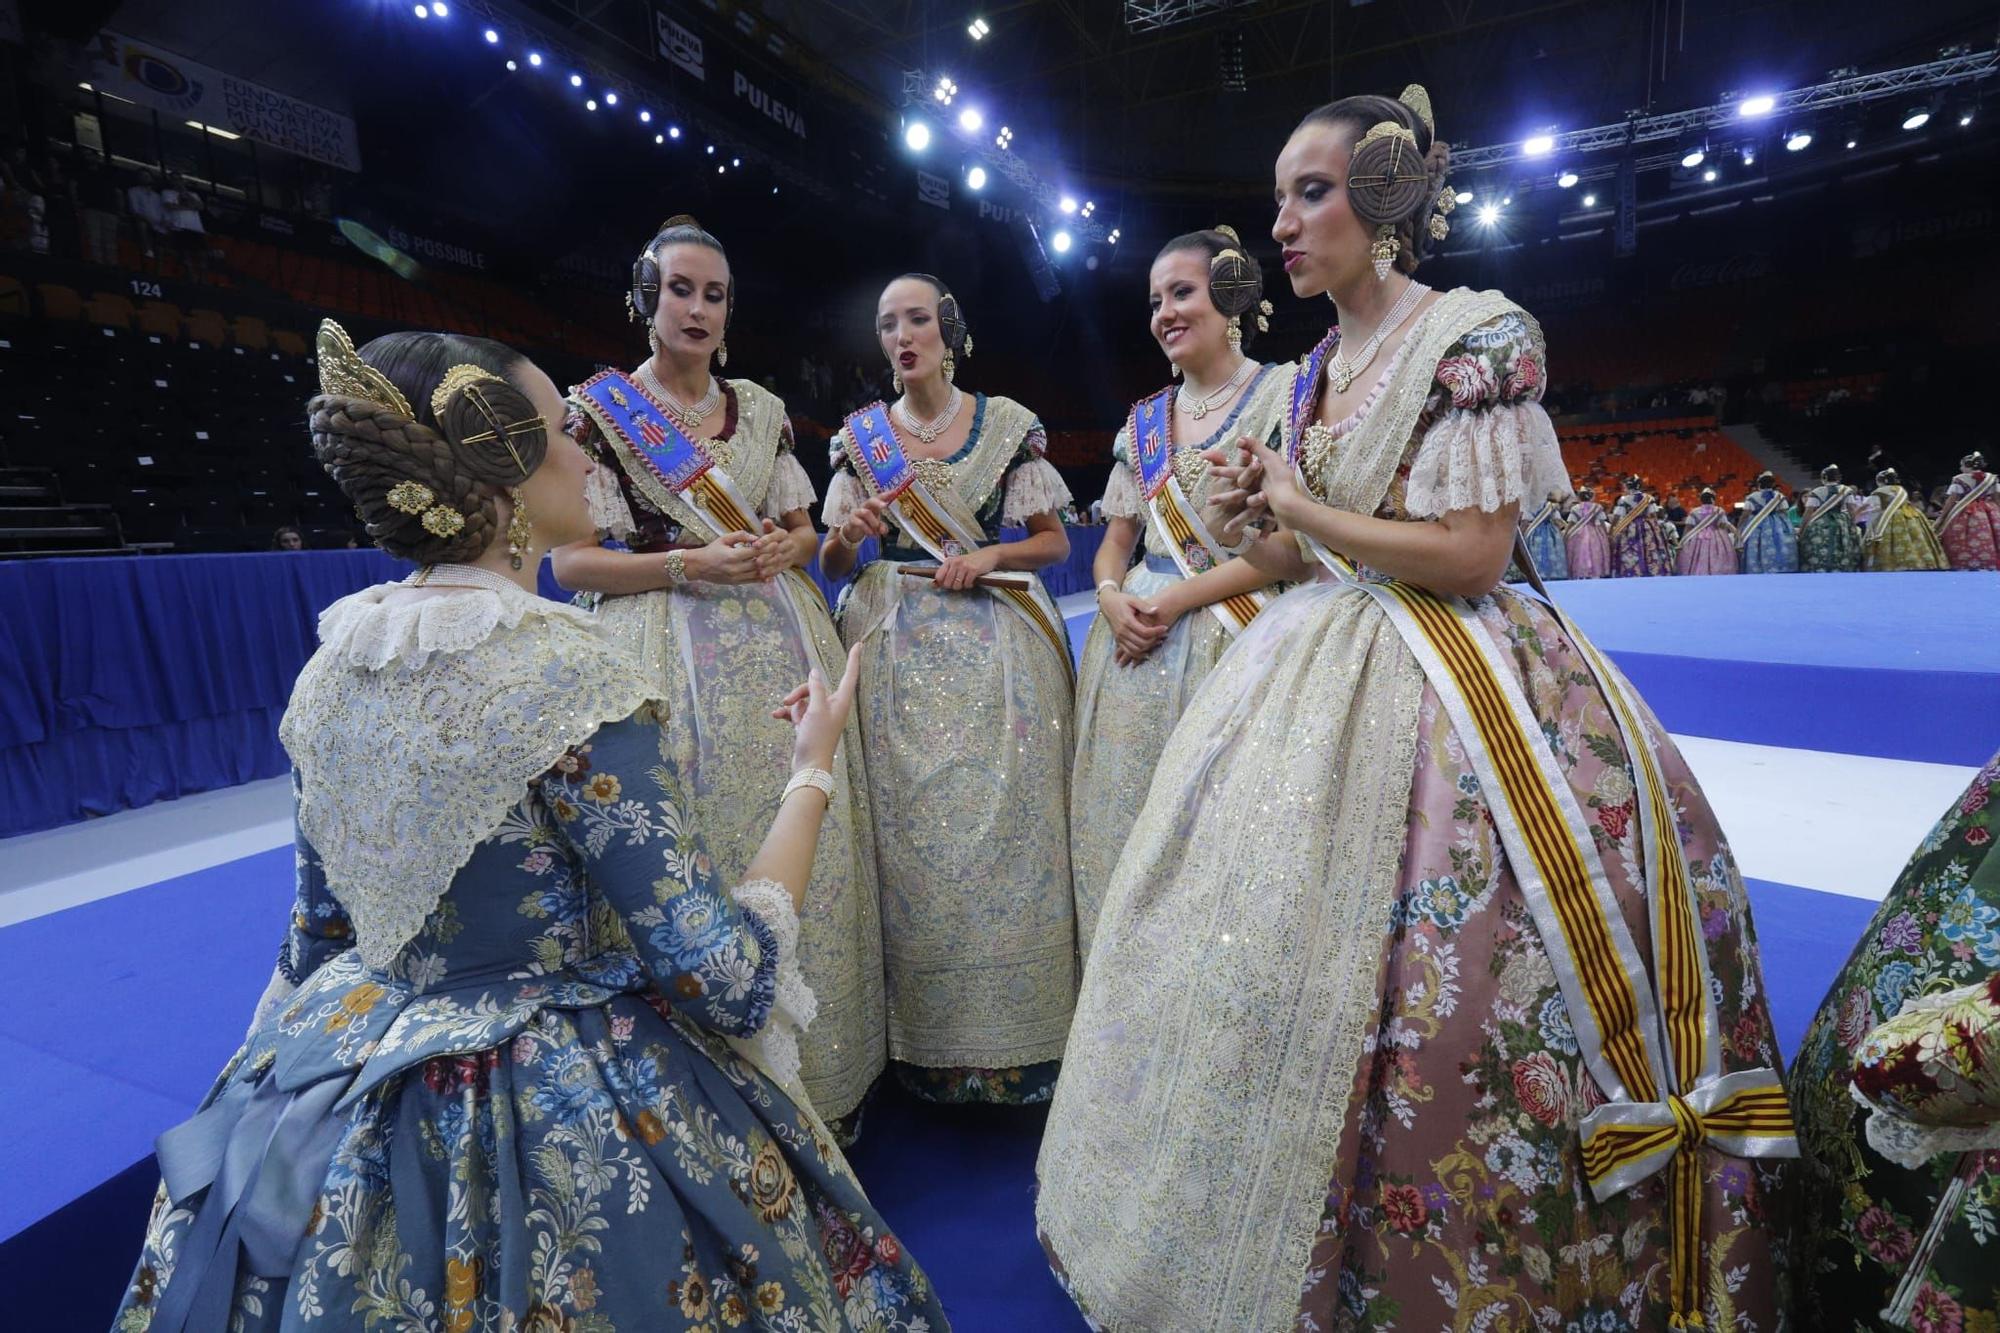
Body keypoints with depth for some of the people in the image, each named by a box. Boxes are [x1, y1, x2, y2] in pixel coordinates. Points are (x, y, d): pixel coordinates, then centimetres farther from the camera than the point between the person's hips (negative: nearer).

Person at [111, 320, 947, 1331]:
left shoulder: (329, 670, -5)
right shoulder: (571, 679, -27)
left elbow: (322, 932, 8)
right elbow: (728, 978, -24)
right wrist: (813, 767, -14)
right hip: (565, 1129, -7)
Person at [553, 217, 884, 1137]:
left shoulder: (760, 409, 14)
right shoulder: (599, 407, 3)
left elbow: (808, 531, 18)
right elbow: (570, 561, -2)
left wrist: (780, 549, -6)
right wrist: (695, 563, -14)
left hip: (782, 651, 4)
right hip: (673, 663, -3)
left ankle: (819, 1075, 22)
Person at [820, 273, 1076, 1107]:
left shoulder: (1008, 424, 7)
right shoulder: (860, 435, 12)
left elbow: (1054, 543, 8)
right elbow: (832, 565, 11)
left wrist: (989, 556, -9)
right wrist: (846, 534, -10)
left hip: (997, 647, -1)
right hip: (896, 653, 2)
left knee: (1001, 823, -4)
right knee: (908, 829, 0)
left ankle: (1013, 1041, 14)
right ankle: (922, 1038, 16)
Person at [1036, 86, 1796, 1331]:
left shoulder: (1479, 334, -7)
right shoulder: (1315, 370, 14)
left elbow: (1471, 557, -15)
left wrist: (1301, 507, -8)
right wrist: (1257, 524, 1)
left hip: (1440, 689, -7)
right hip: (1316, 679, 7)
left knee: (1412, 994, -3)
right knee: (1272, 955, 11)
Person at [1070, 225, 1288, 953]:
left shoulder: (1286, 394, 1)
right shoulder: (1145, 418, 16)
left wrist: (1178, 598, -15)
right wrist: (1112, 596, -7)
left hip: (1233, 641, -5)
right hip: (1137, 643, 5)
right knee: (1127, 823, 8)